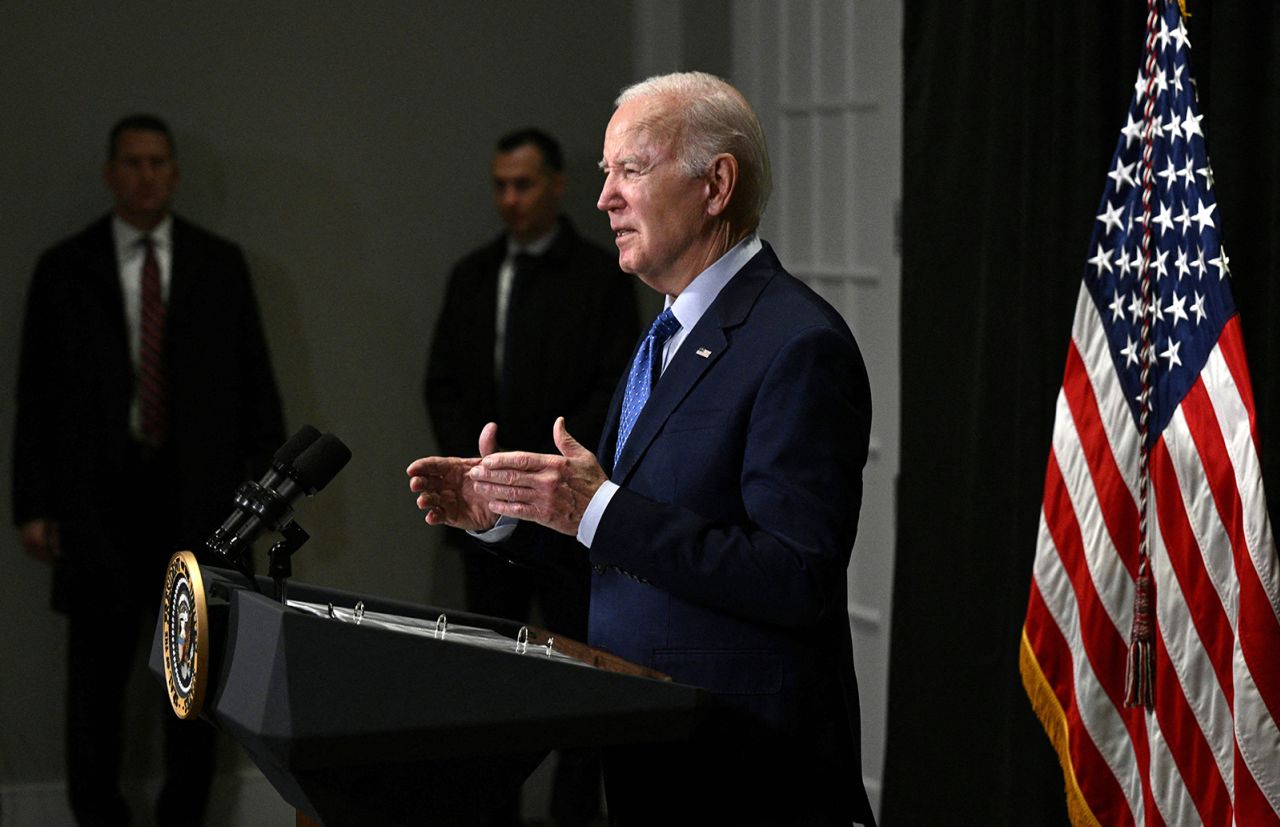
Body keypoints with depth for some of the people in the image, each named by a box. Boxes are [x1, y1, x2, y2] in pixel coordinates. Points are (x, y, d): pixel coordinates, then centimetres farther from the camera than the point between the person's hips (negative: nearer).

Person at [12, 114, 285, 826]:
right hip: (98, 494, -1)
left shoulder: (221, 264, 7)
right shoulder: (64, 268, 4)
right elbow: (37, 392, 2)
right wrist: (33, 504, -3)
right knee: (97, 671, 4)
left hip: (199, 492, 1)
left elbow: (255, 378, 6)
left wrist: (268, 479, -1)